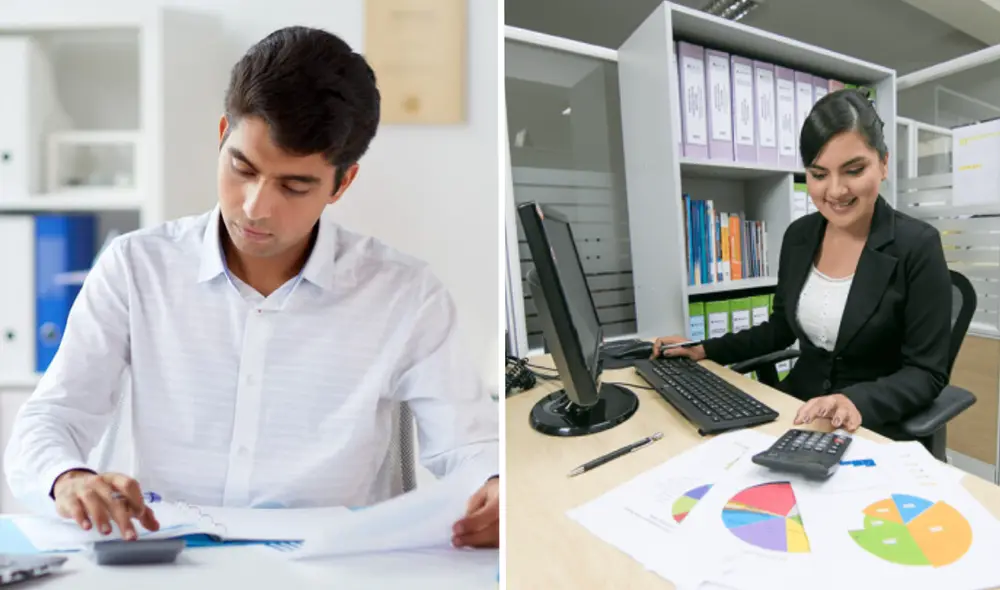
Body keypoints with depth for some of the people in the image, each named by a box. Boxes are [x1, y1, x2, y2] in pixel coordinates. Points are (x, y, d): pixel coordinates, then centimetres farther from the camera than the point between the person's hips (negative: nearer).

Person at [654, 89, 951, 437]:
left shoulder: (918, 246, -13)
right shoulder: (798, 236, 1)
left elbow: (927, 372, -11)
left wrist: (858, 402, -29)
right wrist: (706, 349, 2)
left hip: (871, 428, -3)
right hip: (797, 412, 4)